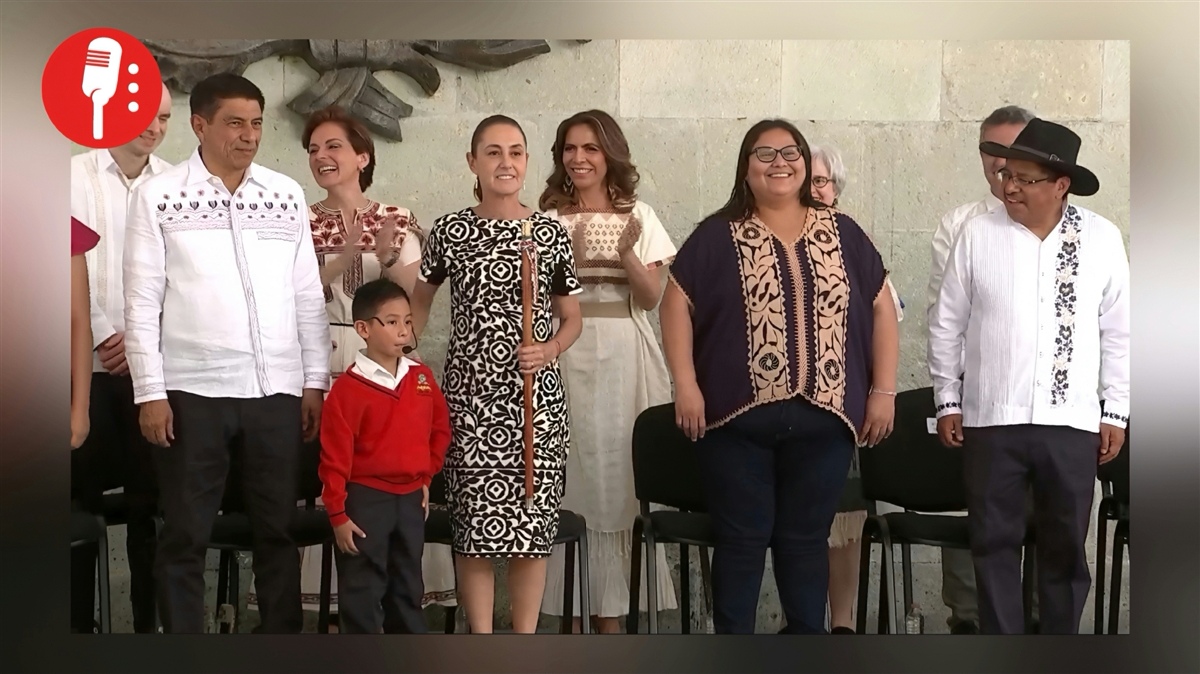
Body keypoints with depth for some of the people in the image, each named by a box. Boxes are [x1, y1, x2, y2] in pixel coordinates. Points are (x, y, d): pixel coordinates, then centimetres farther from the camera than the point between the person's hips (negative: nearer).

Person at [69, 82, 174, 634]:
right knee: (81, 495, 2)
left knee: (151, 496, 3)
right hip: (86, 363, -1)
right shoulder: (76, 175, 3)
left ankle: (149, 619, 10)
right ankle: (78, 619, 9)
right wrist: (105, 335, -8)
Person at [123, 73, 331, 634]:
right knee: (185, 535, 4)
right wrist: (151, 392, -7)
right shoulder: (159, 196, -1)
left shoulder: (287, 195, 8)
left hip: (277, 390, 3)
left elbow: (308, 295, 10)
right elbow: (142, 301, -3)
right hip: (191, 391, -3)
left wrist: (315, 381, 6)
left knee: (278, 527, 10)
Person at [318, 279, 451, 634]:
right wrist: (338, 515, -14)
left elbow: (440, 428, 16)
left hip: (411, 497, 6)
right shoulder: (348, 389, -15)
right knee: (362, 590, 1)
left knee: (407, 585, 17)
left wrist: (426, 475, 9)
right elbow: (335, 457, -14)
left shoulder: (422, 378, 2)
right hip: (366, 498, -5)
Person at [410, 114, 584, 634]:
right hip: (470, 396, -1)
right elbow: (420, 302, 16)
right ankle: (482, 644, 9)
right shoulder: (450, 232, 2)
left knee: (531, 524, 1)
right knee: (475, 525, -2)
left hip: (536, 399, 1)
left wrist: (549, 351, -8)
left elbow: (571, 320, 12)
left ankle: (526, 641, 13)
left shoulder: (551, 234, 4)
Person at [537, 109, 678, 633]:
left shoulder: (638, 217, 9)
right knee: (569, 475, -4)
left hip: (624, 359, 1)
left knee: (618, 475, 0)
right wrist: (571, 258, -15)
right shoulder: (549, 219, 6)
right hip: (565, 356, -1)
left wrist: (627, 253, -12)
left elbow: (651, 297, 3)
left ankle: (611, 609, 6)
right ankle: (569, 608, 2)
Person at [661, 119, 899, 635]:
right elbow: (677, 303, 1)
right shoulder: (718, 236, 3)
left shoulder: (843, 234, 10)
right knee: (741, 538, 3)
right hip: (738, 416, -2)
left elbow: (881, 308, 11)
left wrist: (884, 390, 5)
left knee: (807, 537, 10)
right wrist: (686, 385, -8)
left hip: (822, 417, 2)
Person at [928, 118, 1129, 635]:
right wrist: (948, 400, 5)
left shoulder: (1102, 238, 1)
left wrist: (1116, 412, 5)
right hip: (992, 418, 0)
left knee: (1065, 546, 9)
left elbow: (1118, 331, 6)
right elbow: (947, 324, 5)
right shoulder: (977, 234, -1)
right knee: (994, 542, 5)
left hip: (1071, 421, 0)